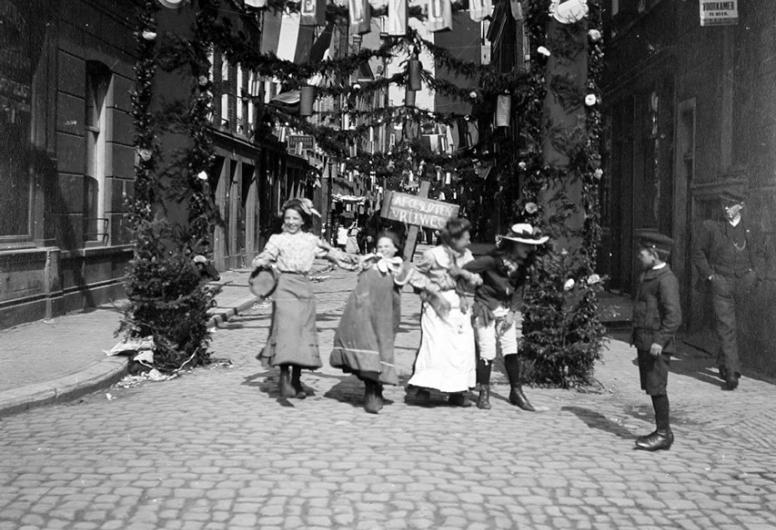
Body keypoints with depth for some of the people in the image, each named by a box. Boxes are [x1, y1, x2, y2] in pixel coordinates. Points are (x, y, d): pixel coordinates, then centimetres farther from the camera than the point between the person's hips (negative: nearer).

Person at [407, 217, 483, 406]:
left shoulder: (466, 256, 7)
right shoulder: (433, 255, -8)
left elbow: (476, 281, 5)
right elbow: (415, 276, -3)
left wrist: (463, 272, -15)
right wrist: (434, 291, -12)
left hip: (459, 306, 5)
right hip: (437, 306, -5)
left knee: (463, 348, -2)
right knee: (434, 345, -11)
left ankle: (457, 391, 7)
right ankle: (423, 387, 4)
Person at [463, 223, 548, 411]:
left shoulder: (521, 264, -1)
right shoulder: (493, 259, -21)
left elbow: (519, 289, 7)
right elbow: (465, 270, -20)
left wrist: (513, 311, -4)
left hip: (506, 310, 6)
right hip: (486, 308, -6)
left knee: (511, 350, 4)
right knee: (487, 352, -6)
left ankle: (516, 392, 16)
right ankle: (484, 393, 8)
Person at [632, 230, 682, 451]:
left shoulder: (666, 279, -14)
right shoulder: (647, 276, 15)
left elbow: (674, 315, -20)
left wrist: (660, 340, -25)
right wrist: (636, 335, 19)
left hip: (657, 345, -9)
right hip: (644, 341, 9)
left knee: (657, 388, -4)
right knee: (651, 388, 11)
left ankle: (664, 434, 4)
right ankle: (661, 432, 18)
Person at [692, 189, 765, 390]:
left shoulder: (748, 230, 8)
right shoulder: (711, 227, -1)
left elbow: (759, 254, 19)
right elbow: (698, 253, 6)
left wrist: (755, 273, 4)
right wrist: (709, 274, -3)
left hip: (742, 284, 3)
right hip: (721, 283, -3)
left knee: (732, 326, 15)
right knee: (726, 327, -10)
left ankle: (723, 363, 34)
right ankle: (732, 374, -11)